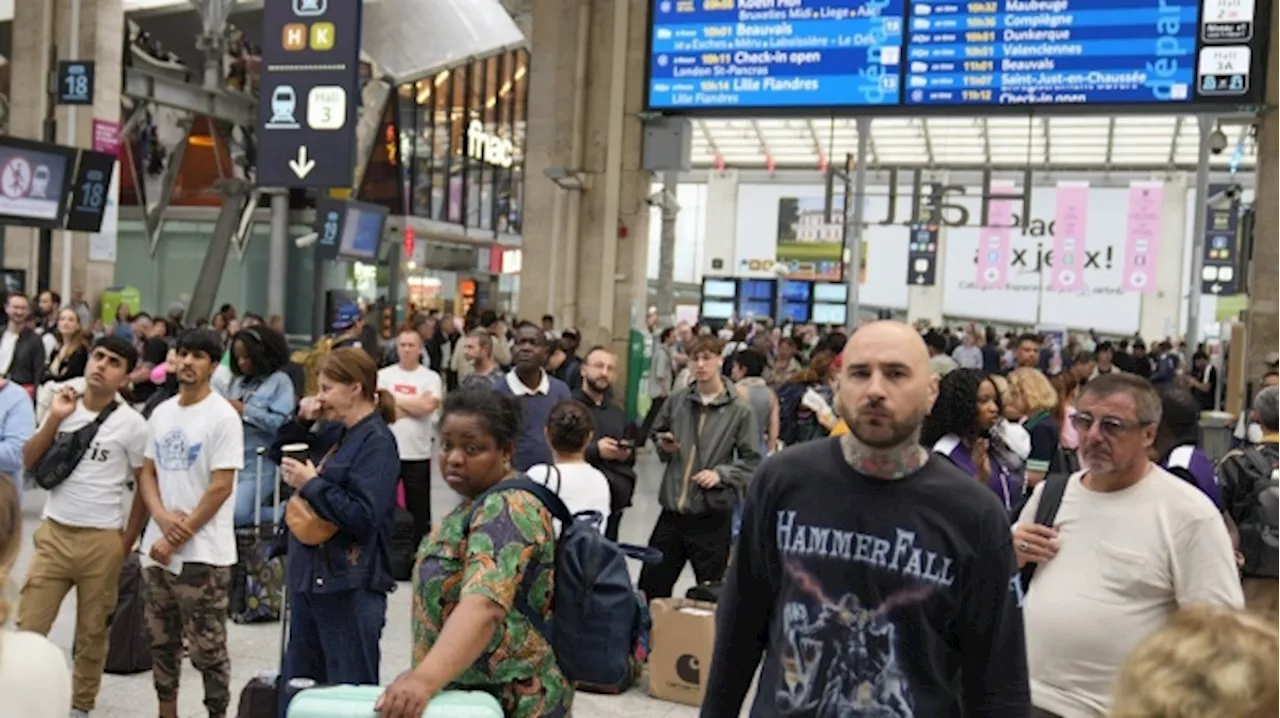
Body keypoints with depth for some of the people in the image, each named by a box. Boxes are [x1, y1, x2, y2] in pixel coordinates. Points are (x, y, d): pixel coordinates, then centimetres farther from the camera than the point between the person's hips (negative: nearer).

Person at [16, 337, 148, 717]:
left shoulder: (131, 423, -7)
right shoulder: (63, 407, 5)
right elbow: (29, 461, 2)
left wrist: (127, 541, -2)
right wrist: (55, 418, -10)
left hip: (102, 541, -3)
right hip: (53, 534, 3)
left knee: (92, 632, 10)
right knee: (27, 627, 2)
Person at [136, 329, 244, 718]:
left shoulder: (223, 417, -12)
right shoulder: (161, 412, 9)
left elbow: (221, 487, -15)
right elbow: (147, 472, 12)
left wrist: (177, 538, -13)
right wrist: (162, 517, -8)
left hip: (202, 553, -7)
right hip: (157, 548, 7)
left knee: (207, 649, 1)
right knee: (162, 642, 18)